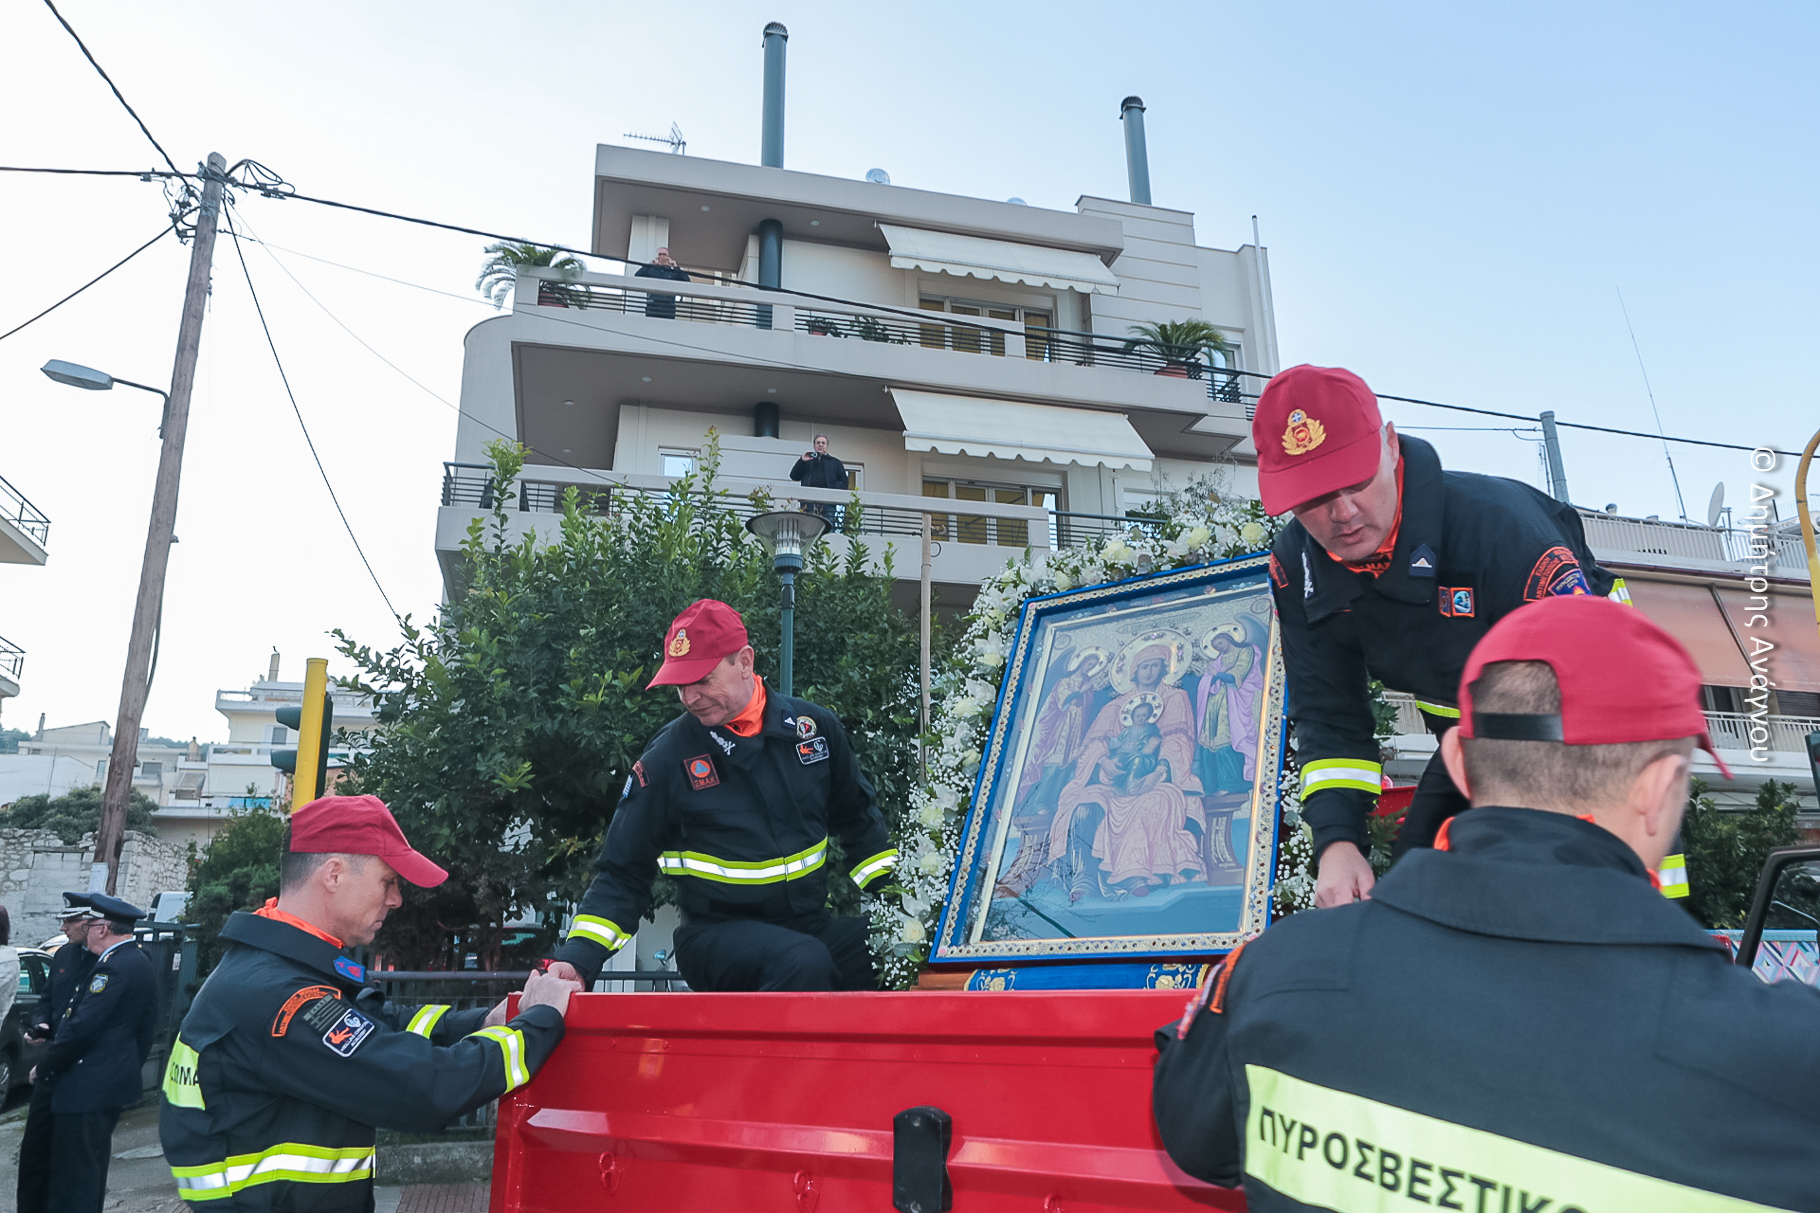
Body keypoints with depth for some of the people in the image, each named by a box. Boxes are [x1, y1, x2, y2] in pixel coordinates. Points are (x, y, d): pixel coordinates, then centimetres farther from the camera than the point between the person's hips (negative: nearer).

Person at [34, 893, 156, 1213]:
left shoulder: (113, 967, -20)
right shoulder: (142, 963, 11)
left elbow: (81, 1028, -22)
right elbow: (146, 1026, 16)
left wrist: (43, 1069, -10)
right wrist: (133, 1066, 22)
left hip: (87, 1086, -10)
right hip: (118, 1078, 10)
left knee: (72, 1175, -3)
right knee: (92, 1168, 20)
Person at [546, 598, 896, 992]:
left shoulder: (815, 726, 1)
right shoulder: (667, 757, -7)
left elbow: (858, 817, 17)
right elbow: (621, 875, 0)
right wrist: (577, 958, -12)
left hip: (812, 925, 4)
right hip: (720, 935, -4)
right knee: (803, 964, -34)